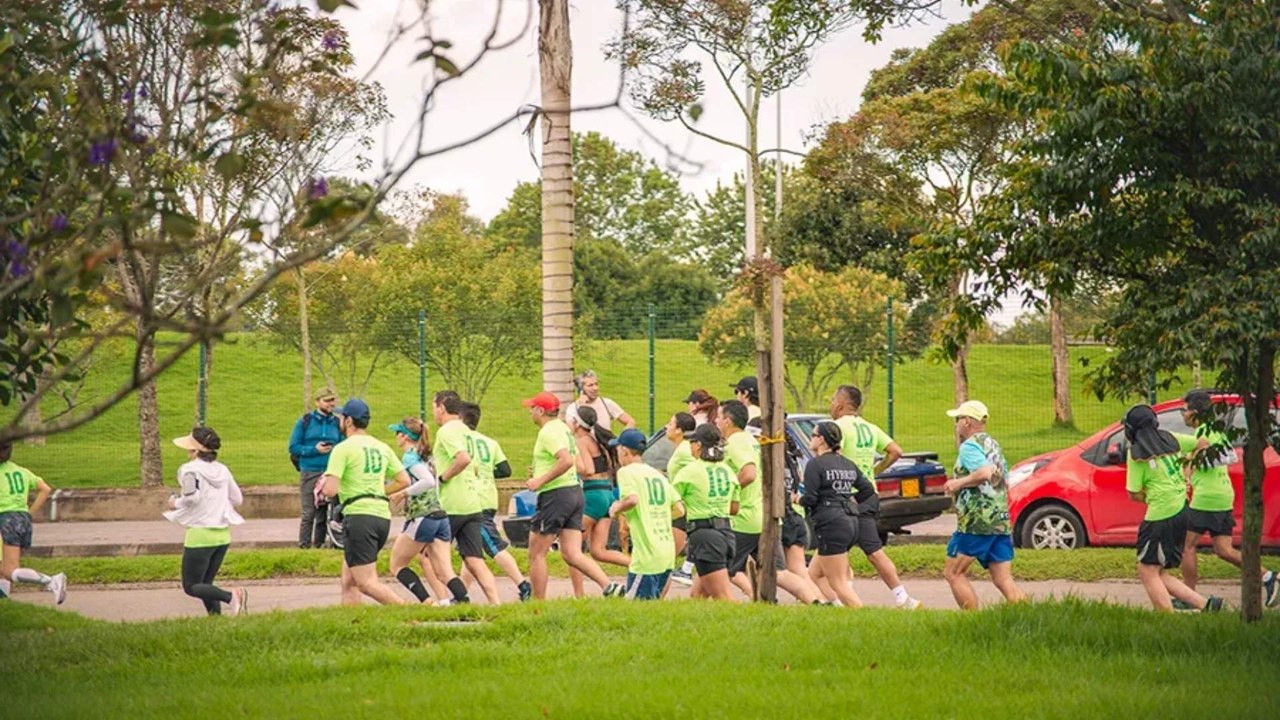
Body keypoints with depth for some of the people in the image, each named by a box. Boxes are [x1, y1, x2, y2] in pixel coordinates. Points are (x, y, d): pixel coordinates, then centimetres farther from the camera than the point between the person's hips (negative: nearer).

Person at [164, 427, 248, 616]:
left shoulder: (189, 470, -10)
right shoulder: (222, 470, 9)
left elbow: (192, 497, -23)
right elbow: (237, 499, 12)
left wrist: (175, 503, -5)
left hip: (200, 534, -7)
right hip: (223, 534, 7)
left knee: (191, 586, 0)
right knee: (206, 583, 17)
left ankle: (231, 596, -22)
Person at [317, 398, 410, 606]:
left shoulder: (343, 448, -7)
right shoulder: (381, 447, 14)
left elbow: (330, 490, -13)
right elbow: (404, 480, 15)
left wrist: (322, 486, 9)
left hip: (359, 516, -8)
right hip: (383, 516, 8)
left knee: (366, 583, -10)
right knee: (349, 581, 14)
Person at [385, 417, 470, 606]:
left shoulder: (409, 457, -9)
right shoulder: (427, 457, 17)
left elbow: (428, 481, -23)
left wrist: (403, 493, -16)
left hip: (421, 518, -8)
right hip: (441, 516, 8)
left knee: (397, 566, 7)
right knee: (443, 572, 2)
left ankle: (428, 602, -5)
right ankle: (464, 601, -16)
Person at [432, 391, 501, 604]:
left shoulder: (447, 431, -11)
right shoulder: (466, 431, 18)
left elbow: (464, 459, -26)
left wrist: (443, 477, -14)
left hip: (451, 506, -8)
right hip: (473, 505, 8)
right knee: (474, 561, 1)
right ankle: (495, 602, -12)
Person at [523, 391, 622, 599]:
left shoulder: (548, 432, -13)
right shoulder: (563, 428, 17)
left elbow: (566, 460, -27)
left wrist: (541, 480, -21)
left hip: (556, 494, -9)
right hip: (574, 492, 9)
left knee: (536, 554, 2)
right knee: (572, 554, 3)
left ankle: (538, 603, 5)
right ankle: (609, 587, -12)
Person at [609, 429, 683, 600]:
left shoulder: (626, 472, -3)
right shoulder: (658, 474, 17)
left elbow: (632, 499, -22)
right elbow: (679, 509, 13)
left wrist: (616, 508, -3)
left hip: (647, 553, -7)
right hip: (668, 553, 7)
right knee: (653, 602, 16)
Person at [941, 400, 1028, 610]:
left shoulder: (970, 446, -9)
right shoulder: (993, 445, 19)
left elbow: (985, 473, -26)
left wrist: (959, 483, -13)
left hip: (976, 522, -8)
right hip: (1001, 522, 8)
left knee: (953, 573, 4)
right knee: (1004, 581, 3)